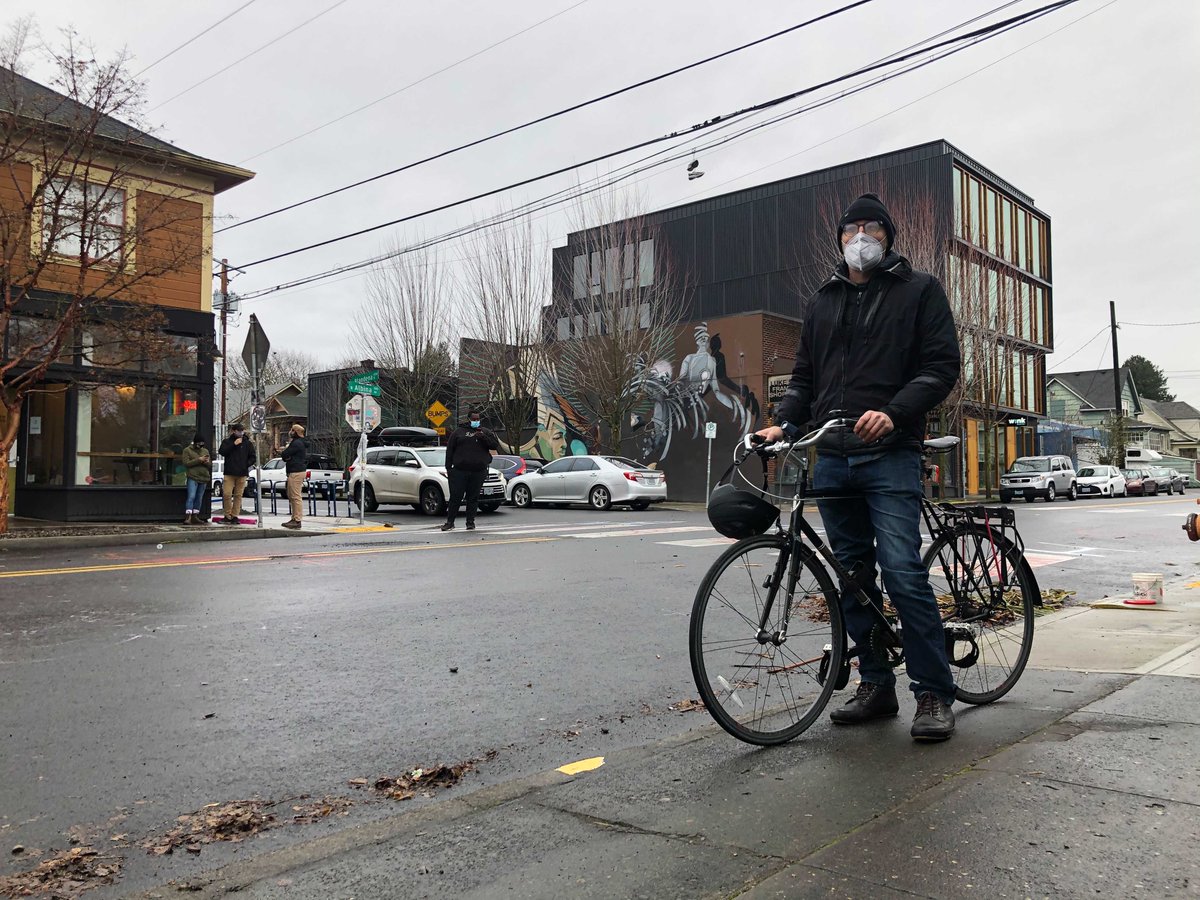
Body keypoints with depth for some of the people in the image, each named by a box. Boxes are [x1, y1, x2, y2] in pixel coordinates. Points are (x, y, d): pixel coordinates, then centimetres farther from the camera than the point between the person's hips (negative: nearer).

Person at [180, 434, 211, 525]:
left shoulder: (205, 451, 17)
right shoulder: (187, 450, 3)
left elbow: (210, 465, 17)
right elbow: (186, 463, -9)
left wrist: (207, 462, -6)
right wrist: (199, 460, -14)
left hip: (204, 478, 5)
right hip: (193, 478, -5)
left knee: (199, 498, 7)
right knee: (191, 497, -15)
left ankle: (195, 517, 13)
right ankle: (188, 517, -17)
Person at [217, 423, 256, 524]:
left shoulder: (247, 443, 12)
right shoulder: (227, 441, 9)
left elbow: (252, 457, 12)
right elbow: (221, 451, -7)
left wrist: (246, 464, -4)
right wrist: (234, 444, -11)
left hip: (242, 474, 1)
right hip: (229, 473, -1)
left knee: (238, 495, 2)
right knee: (227, 494, -8)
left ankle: (234, 516, 7)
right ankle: (227, 516, 4)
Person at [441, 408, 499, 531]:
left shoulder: (485, 432, 13)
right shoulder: (458, 432, 9)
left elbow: (495, 445, 3)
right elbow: (449, 450, 7)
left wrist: (483, 437, -12)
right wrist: (448, 468, 0)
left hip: (478, 472, 1)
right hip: (459, 471, -1)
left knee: (473, 498, 5)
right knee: (455, 497, -1)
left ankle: (470, 522, 13)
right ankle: (450, 522, 7)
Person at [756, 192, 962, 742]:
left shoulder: (919, 290, 7)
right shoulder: (822, 301, 21)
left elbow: (942, 365, -3)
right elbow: (804, 375, 21)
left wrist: (893, 412, -18)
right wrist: (784, 423, 4)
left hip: (890, 454, -5)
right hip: (831, 457, 5)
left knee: (902, 572, -12)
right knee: (851, 577, 7)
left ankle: (933, 694, 0)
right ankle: (876, 685, 18)